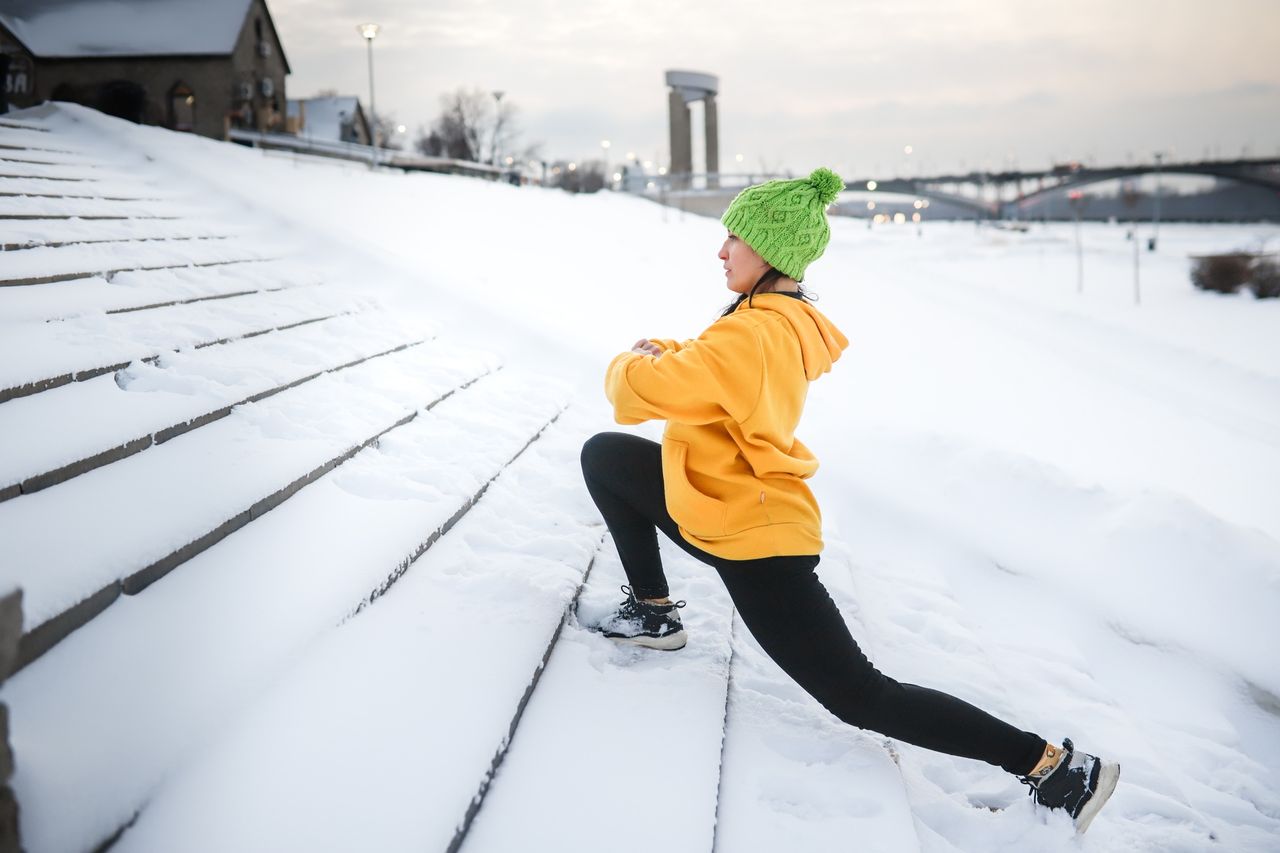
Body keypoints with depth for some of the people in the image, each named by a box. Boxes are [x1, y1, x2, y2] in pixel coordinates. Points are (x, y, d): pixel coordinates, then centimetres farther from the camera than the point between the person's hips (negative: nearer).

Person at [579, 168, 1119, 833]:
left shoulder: (750, 335, -28)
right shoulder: (789, 322, 3)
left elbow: (638, 392, -28)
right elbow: (711, 373, 21)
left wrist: (630, 363, -4)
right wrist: (662, 354, 0)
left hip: (754, 540, -10)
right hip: (728, 502, 10)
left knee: (862, 698, -6)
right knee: (603, 456, 14)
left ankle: (1055, 765, -2)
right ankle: (653, 610, 19)